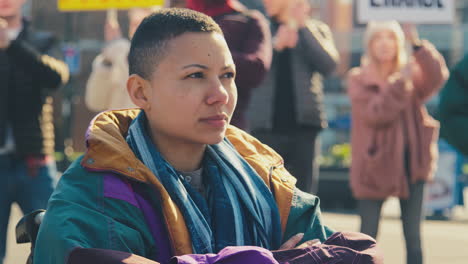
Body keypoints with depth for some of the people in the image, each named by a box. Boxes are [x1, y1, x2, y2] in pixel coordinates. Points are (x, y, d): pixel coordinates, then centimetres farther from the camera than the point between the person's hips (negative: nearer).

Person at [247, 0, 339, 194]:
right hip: (266, 126, 0)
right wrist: (276, 45, -12)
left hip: (304, 126, 0)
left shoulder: (316, 30, 12)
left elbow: (328, 65, -6)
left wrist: (303, 26, -5)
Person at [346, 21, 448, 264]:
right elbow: (374, 115, -15)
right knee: (368, 236, 2)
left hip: (411, 162, 2)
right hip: (374, 164, -2)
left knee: (413, 236, 3)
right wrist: (399, 83, -20)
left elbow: (436, 78, -15)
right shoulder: (358, 79, -1)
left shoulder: (413, 74, 6)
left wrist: (418, 45, -26)